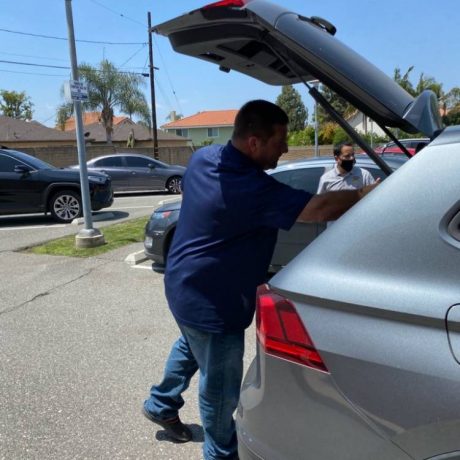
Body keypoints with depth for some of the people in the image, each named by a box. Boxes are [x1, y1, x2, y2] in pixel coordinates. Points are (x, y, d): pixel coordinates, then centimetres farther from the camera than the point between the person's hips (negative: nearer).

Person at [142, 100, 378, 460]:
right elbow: (318, 209, -33)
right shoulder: (249, 188, -31)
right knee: (221, 389, 11)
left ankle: (161, 405, 53)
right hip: (210, 302, -10)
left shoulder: (204, 157, -3)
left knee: (190, 347, 33)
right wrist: (370, 193, -25)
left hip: (188, 288, 10)